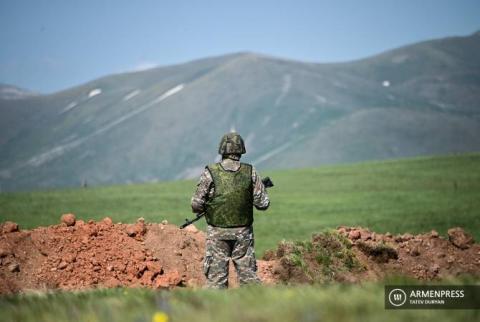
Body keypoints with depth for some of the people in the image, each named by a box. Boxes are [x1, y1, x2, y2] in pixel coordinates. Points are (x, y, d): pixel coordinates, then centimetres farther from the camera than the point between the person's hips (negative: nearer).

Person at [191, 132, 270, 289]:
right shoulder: (250, 172, -2)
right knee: (248, 275, 11)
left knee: (216, 278, 4)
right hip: (243, 234, 2)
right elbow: (262, 204, -1)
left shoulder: (210, 173, -8)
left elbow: (196, 205, -7)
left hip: (217, 234, -2)